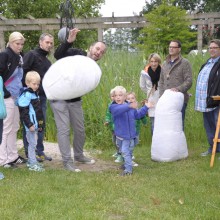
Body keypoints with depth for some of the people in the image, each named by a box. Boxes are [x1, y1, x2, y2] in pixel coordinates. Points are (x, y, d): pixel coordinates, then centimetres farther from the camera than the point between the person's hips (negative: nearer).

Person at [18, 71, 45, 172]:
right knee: (32, 143, -3)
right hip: (30, 125, -9)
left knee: (33, 143, 16)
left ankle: (31, 161, 26)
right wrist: (29, 124, -19)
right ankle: (32, 163, 5)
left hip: (35, 124, 9)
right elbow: (23, 111, -18)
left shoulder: (35, 93, 15)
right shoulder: (26, 94, -15)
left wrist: (40, 124, 21)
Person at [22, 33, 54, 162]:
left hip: (43, 96, 8)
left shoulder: (48, 61, 18)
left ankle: (40, 152, 19)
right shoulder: (31, 55, -5)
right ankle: (29, 152, 7)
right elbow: (22, 72, -14)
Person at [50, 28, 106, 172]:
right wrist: (69, 41, -38)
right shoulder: (76, 53, -9)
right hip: (59, 98, -6)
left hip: (75, 100, 6)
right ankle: (67, 161, 4)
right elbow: (57, 55, -25)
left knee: (80, 130, 14)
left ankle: (79, 155, 35)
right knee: (64, 130, -5)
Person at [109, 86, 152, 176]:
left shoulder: (131, 106, 3)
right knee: (125, 152, 8)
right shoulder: (113, 107, -14)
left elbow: (137, 115, 20)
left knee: (129, 152, 7)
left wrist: (145, 107, 16)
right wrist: (129, 106, -53)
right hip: (121, 135, -2)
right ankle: (128, 168, 22)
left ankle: (128, 169, 13)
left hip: (131, 135, 3)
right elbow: (120, 109, -38)